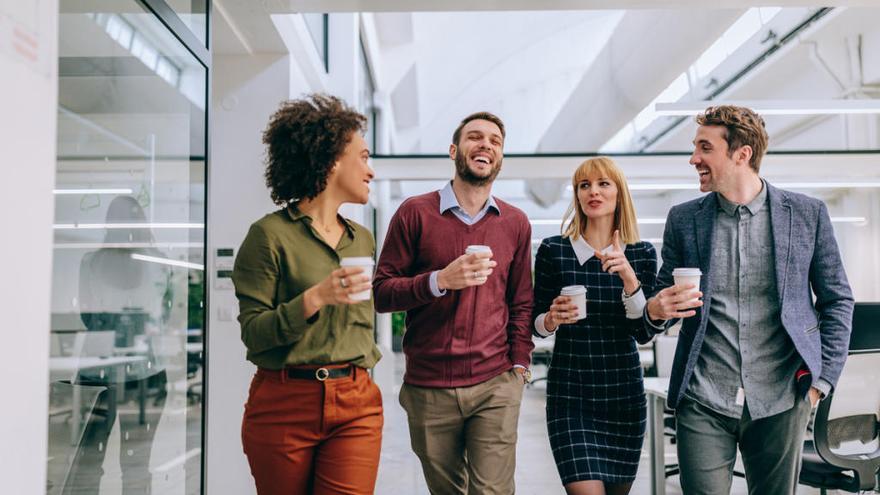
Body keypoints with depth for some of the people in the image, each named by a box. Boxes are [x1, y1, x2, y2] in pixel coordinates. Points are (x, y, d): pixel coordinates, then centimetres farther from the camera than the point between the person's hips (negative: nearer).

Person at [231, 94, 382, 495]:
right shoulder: (270, 233, -6)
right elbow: (252, 332, -9)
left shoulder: (362, 239, 12)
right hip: (283, 403, -4)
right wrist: (314, 299, -21)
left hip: (357, 405, 4)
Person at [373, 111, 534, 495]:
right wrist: (440, 280, -18)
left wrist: (519, 365, 3)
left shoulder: (516, 223, 7)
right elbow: (381, 293, -4)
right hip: (428, 389, -1)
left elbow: (520, 304, 13)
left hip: (496, 385, 1)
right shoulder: (415, 213, -2)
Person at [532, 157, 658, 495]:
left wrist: (629, 278, -18)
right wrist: (552, 319, -18)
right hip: (569, 394, -2)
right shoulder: (553, 250, -3)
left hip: (625, 394, 2)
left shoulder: (642, 254, 1)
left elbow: (644, 333, -5)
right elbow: (537, 324, 4)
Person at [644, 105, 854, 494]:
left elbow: (837, 301, 8)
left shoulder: (807, 213, 1)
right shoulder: (683, 219, 4)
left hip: (780, 402, 0)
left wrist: (822, 378, 0)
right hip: (703, 403, 1)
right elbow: (663, 298, 10)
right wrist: (656, 310, -13)